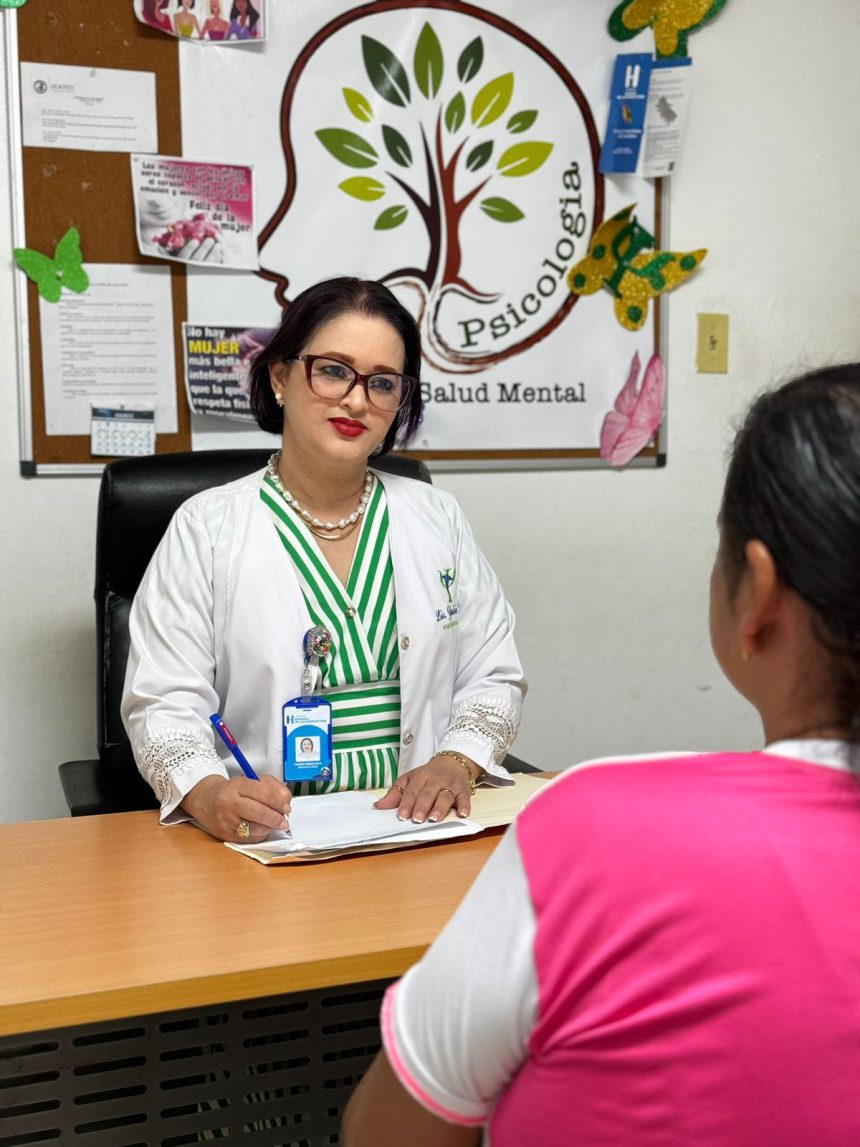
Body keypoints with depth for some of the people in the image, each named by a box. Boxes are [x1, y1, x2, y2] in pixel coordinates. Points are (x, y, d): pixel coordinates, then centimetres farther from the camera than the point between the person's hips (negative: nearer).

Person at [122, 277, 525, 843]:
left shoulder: (437, 517, 13)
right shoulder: (206, 527, 2)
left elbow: (494, 678, 13)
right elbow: (165, 704, -4)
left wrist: (456, 762, -7)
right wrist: (209, 794, -24)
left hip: (419, 821, 1)